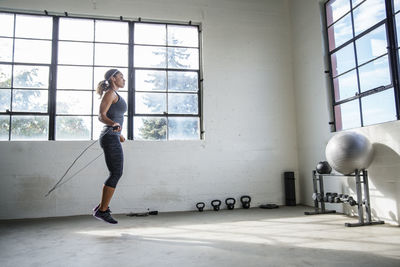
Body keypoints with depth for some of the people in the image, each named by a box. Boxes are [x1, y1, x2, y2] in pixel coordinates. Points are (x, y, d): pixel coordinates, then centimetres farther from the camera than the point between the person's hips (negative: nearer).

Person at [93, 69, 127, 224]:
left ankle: (101, 207, 17)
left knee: (115, 174, 11)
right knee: (116, 174, -8)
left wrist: (118, 134, 39)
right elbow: (101, 116, -17)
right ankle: (102, 210, 0)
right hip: (110, 138, -10)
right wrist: (114, 124, -37)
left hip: (112, 138, 10)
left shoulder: (114, 95, 22)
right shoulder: (110, 93, -6)